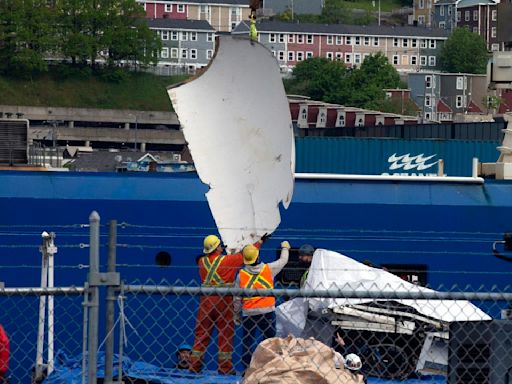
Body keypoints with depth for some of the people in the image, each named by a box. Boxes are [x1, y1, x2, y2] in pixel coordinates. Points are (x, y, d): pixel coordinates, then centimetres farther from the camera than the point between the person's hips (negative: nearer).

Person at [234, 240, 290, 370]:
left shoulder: (241, 274, -1)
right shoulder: (269, 269, -2)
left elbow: (237, 297, 3)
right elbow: (283, 260, 16)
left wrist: (236, 313, 16)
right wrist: (285, 248, 36)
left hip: (248, 313, 0)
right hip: (267, 311, 0)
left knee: (247, 341, 7)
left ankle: (247, 369, 5)